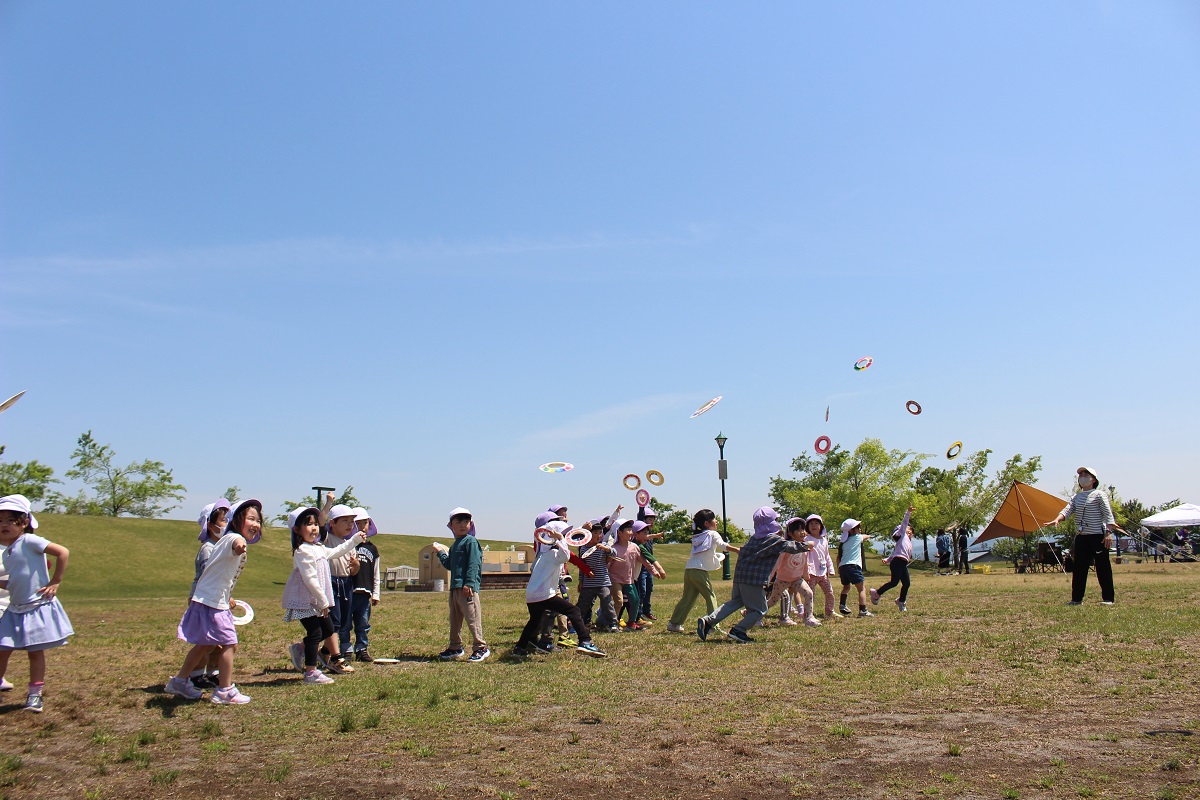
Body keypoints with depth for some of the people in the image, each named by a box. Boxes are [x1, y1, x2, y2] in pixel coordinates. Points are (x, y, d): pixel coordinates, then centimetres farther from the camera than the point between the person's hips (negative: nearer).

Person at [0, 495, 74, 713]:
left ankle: (34, 695, 14)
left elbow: (63, 552, -20)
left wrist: (55, 583, -17)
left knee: (35, 652, 3)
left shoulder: (29, 541, -12)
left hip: (38, 607, -7)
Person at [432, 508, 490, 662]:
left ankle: (480, 648, -2)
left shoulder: (471, 541, -8)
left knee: (472, 617, -8)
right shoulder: (454, 546, 21)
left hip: (467, 587, -9)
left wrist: (469, 583, -23)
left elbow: (473, 564, -16)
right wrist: (441, 553, 22)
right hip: (454, 586, 10)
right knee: (454, 618, 16)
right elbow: (449, 565, 27)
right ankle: (455, 647, 28)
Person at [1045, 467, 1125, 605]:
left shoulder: (1099, 495, -1)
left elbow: (1108, 514, -8)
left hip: (1098, 536, -6)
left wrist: (1109, 533, -19)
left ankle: (1108, 598, 6)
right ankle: (1077, 599, 11)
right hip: (1081, 537, 6)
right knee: (1079, 568, 6)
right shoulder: (1076, 497, 15)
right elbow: (1067, 510, 1)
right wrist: (1057, 520, -19)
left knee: (1103, 567, -2)